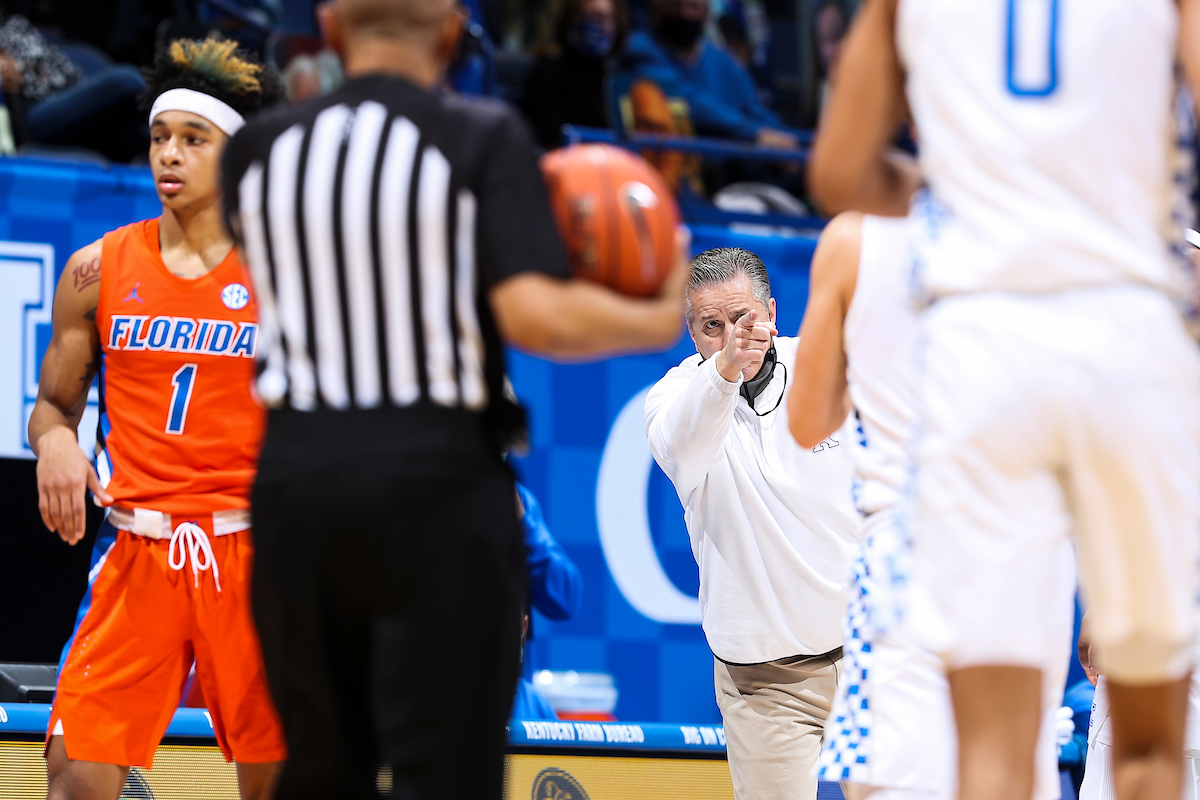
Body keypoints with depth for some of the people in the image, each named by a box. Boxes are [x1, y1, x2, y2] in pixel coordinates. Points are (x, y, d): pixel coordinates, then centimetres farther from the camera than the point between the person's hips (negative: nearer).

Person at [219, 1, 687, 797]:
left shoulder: (260, 149, 6)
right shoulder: (483, 138, -7)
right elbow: (534, 317, -17)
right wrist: (661, 319, -1)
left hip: (297, 471, 4)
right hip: (437, 484, -4)